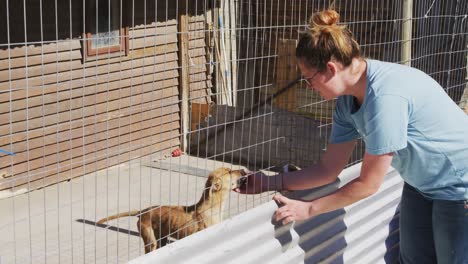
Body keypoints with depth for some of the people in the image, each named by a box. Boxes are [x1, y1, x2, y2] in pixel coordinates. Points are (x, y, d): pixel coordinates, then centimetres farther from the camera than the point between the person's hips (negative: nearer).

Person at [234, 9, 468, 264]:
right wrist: (270, 182, -3)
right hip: (421, 184, 8)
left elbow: (368, 184, -24)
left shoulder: (385, 96, -33)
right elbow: (329, 169, 2)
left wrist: (308, 209, -16)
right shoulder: (348, 100, -7)